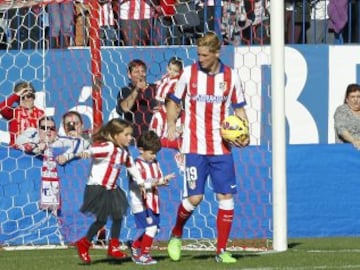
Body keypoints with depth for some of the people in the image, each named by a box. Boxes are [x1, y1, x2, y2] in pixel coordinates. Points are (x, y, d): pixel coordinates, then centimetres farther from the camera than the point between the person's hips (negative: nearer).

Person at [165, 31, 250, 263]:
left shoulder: (230, 76, 2)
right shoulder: (189, 73, 0)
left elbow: (239, 109, 10)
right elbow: (174, 102, 11)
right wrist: (171, 125, -4)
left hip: (222, 148, 2)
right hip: (195, 147, -2)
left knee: (226, 197, -2)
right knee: (195, 197, -8)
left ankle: (222, 251, 7)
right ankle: (176, 235, 20)